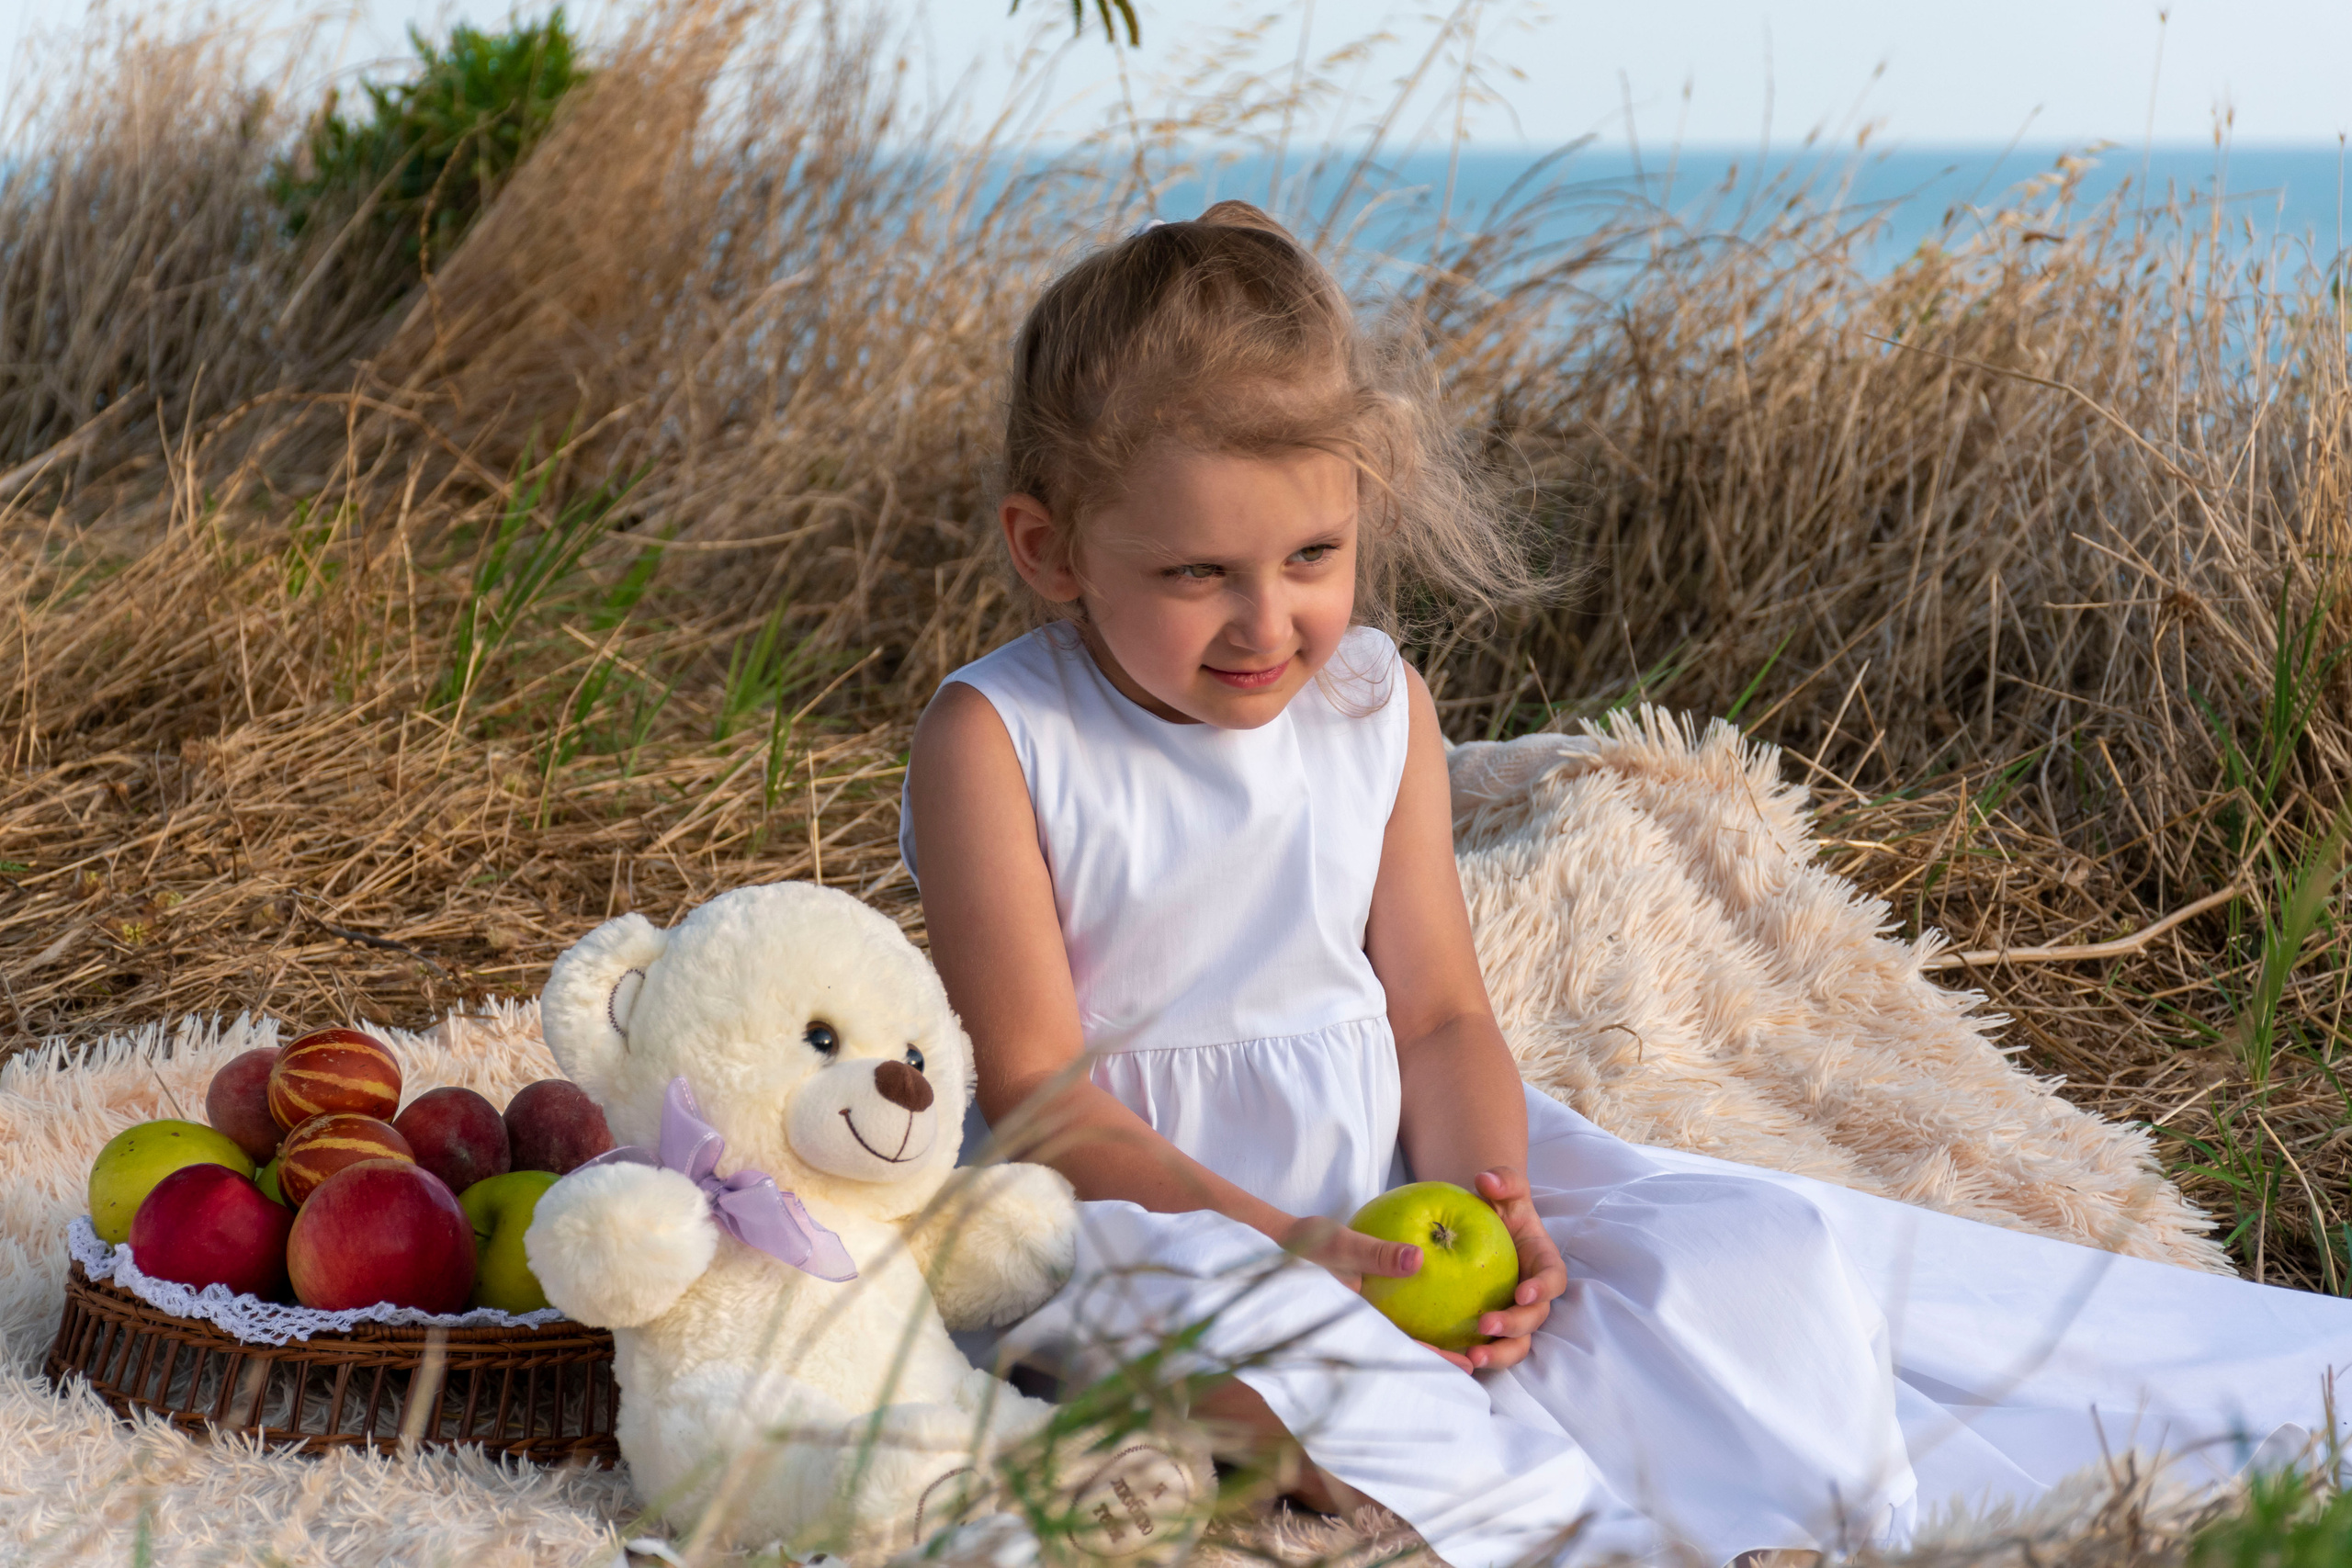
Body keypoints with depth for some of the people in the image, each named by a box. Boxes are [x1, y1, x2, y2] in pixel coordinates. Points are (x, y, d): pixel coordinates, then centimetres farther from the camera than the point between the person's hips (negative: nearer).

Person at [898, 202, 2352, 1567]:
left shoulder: (1376, 704, 3)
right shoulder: (997, 738, -11)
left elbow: (1439, 1016, 4)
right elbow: (1037, 1085, -15)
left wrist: (1482, 1202, -19)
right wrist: (1286, 1244, -26)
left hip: (1387, 1177, 4)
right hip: (1159, 1201, -4)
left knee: (1739, 1244, -17)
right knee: (1212, 1316, -41)